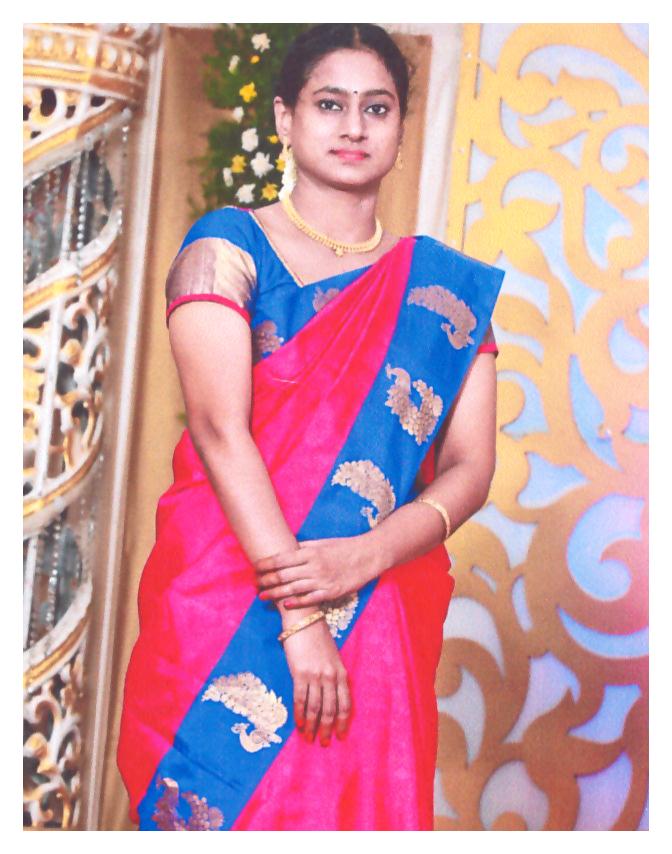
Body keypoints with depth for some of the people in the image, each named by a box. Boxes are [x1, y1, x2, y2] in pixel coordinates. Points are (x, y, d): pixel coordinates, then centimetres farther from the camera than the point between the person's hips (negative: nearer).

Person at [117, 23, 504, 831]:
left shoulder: (445, 286, 10)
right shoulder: (227, 246, 1)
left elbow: (470, 467, 3)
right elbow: (219, 427, -11)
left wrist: (365, 557, -17)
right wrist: (297, 613, -20)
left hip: (379, 614, 3)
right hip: (226, 602, -2)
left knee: (358, 809, 2)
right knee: (218, 799, -4)